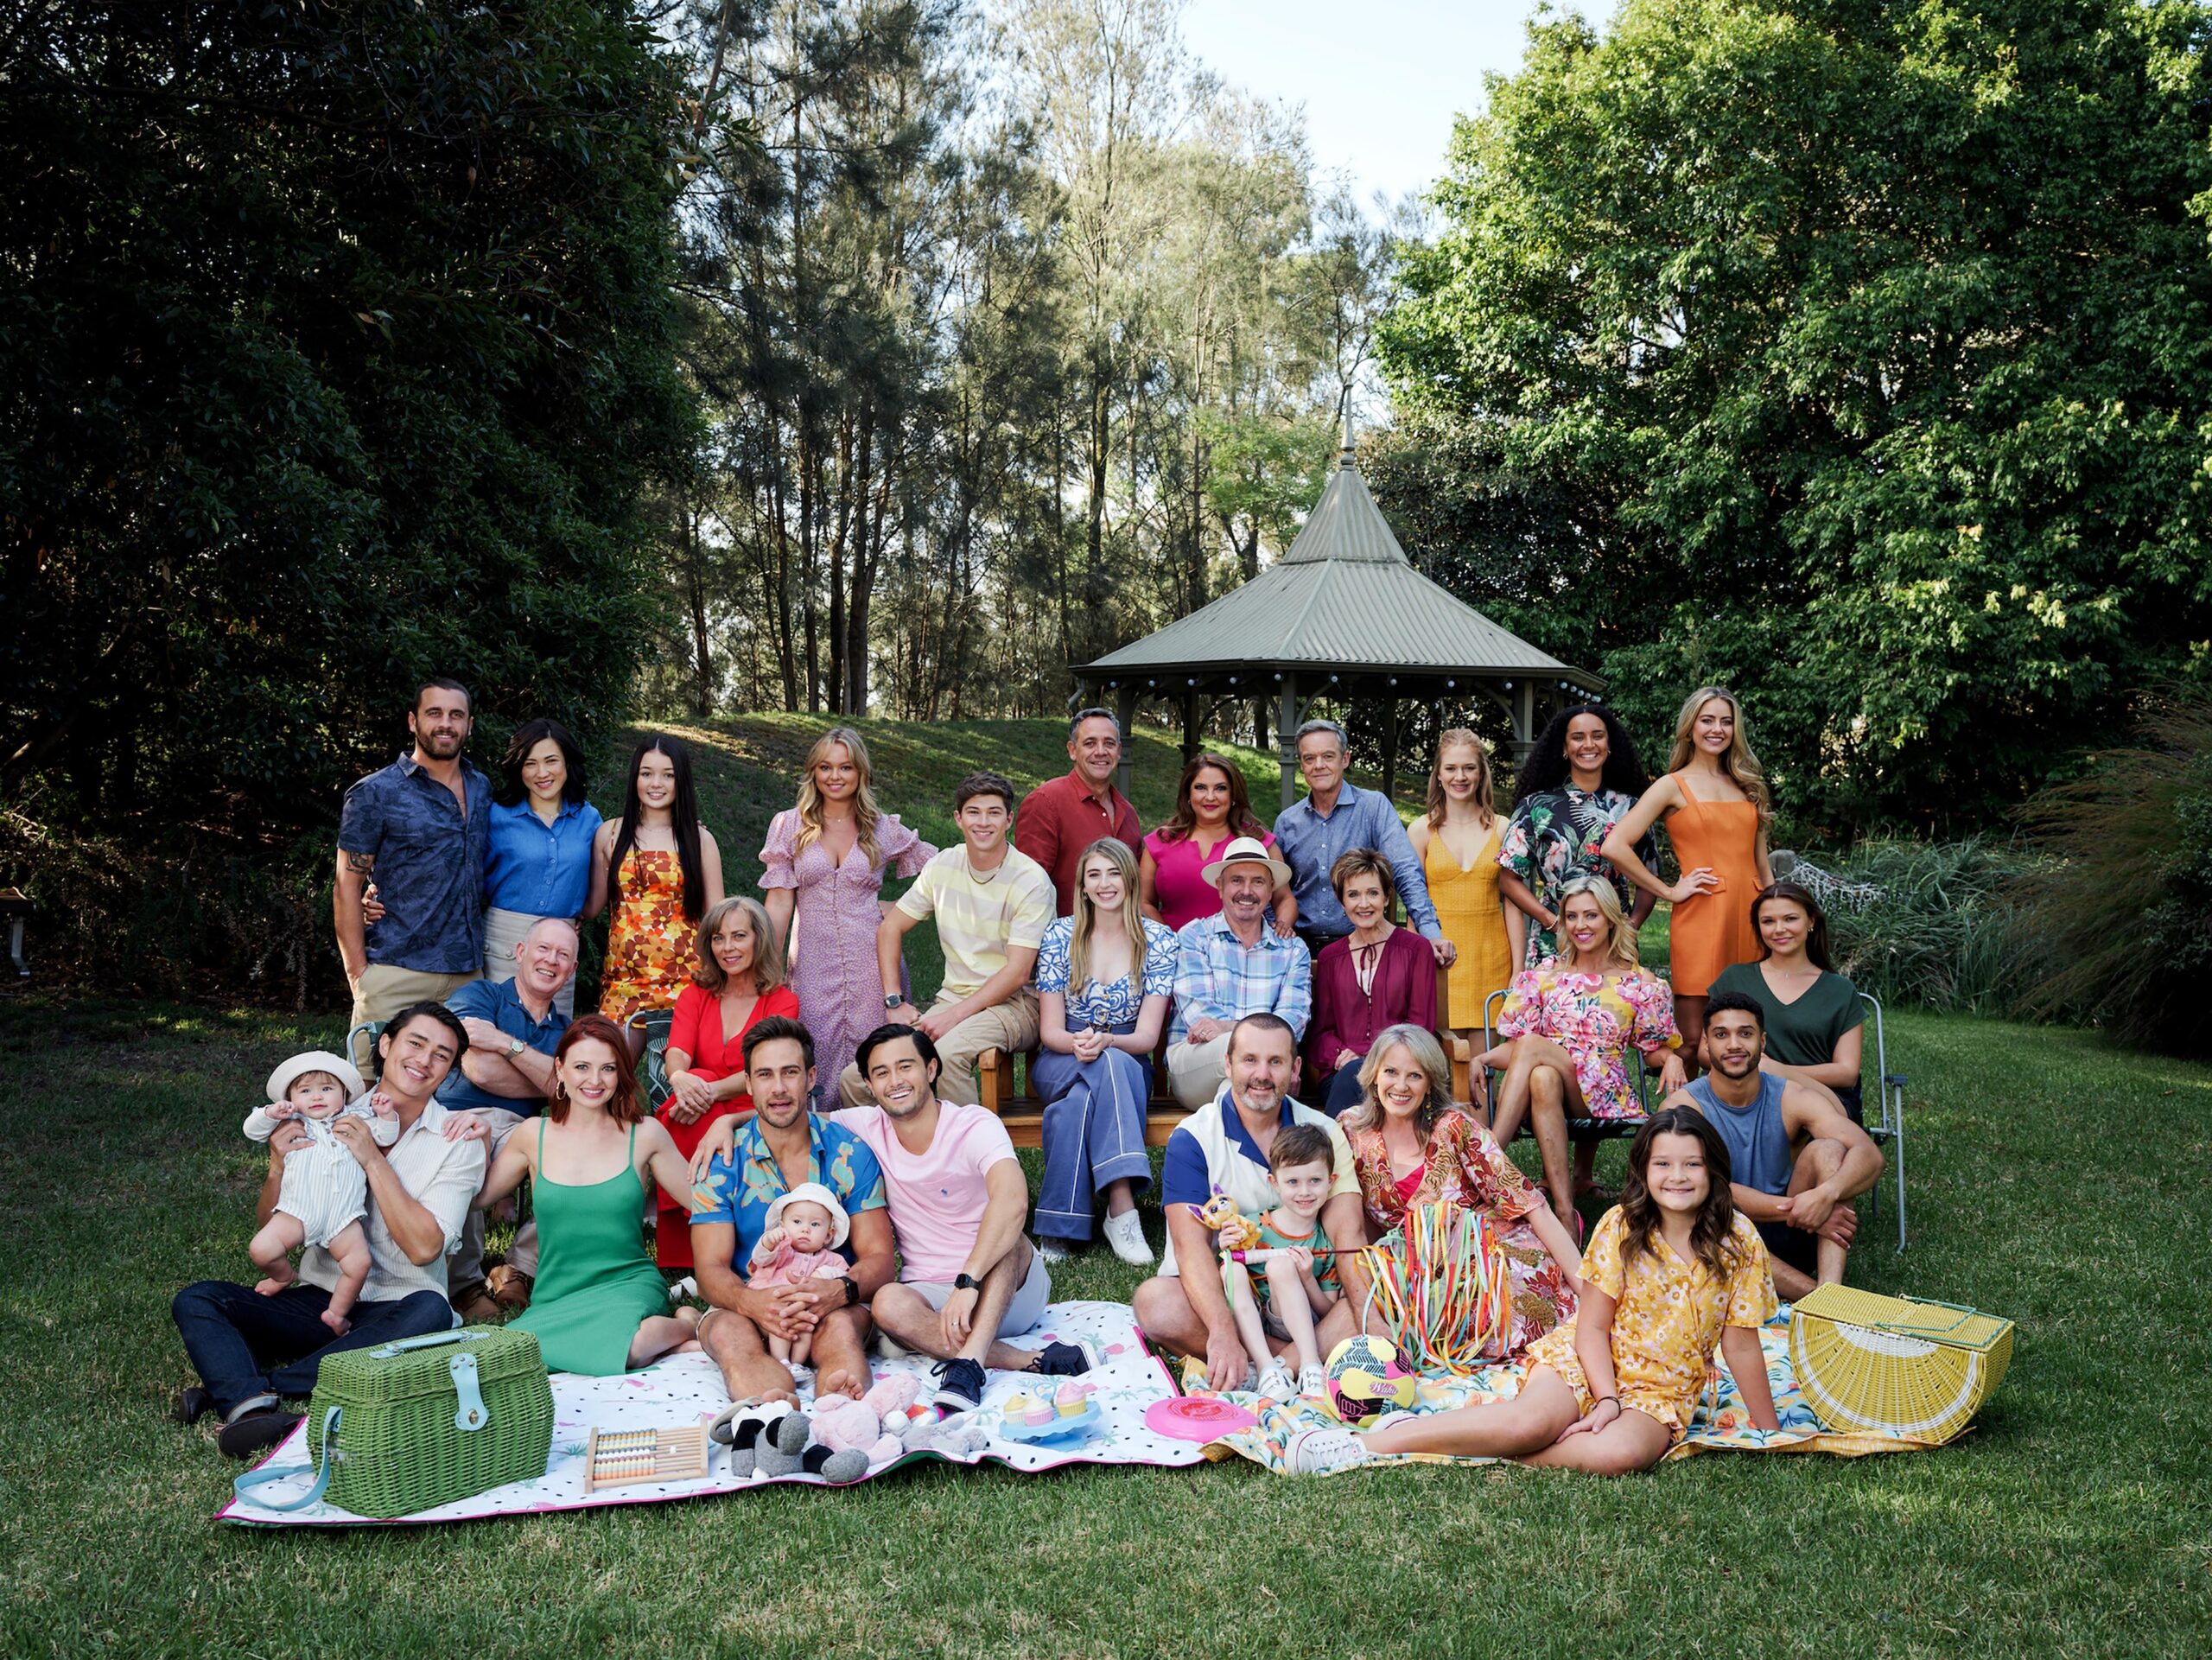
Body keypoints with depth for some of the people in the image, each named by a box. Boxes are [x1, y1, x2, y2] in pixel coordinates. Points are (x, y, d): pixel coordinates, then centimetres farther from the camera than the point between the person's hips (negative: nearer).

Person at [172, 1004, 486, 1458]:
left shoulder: (459, 1143, -2)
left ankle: (239, 1386, -31)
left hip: (394, 1310, -3)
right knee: (195, 1301, -15)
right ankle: (253, 1406, -42)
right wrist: (278, 1170, -11)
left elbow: (424, 1247, -14)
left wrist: (373, 1160, -17)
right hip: (317, 1299, 3)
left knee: (431, 1312, -36)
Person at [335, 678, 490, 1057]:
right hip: (396, 975, -4)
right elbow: (347, 887, -1)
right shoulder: (376, 794, 0)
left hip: (468, 972, 4)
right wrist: (359, 975, -7)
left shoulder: (482, 789, 14)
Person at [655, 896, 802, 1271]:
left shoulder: (782, 1001, 6)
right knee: (680, 1109, -34)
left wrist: (710, 1091, -32)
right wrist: (680, 1078, -31)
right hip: (698, 1118, 3)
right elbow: (677, 1053, -5)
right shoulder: (695, 996, 16)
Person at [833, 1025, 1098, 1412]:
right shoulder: (867, 1127, 1)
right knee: (888, 1304, -32)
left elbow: (1012, 1200, -34)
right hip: (931, 1295, 3)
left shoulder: (975, 1126, -15)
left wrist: (967, 1282, -44)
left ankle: (969, 1363, -48)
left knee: (1006, 1240, -35)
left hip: (1011, 1289, -3)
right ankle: (1034, 1362, -34)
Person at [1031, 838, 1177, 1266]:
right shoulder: (1060, 935, 1)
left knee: (1082, 1099, -37)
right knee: (1109, 1068, -37)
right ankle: (1122, 1207, -44)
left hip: (1127, 1063, 0)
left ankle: (1058, 1228, -36)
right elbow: (1050, 1031, -1)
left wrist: (1105, 1041, -30)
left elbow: (1147, 1035, -7)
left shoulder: (1157, 940, 0)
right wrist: (1077, 1043, -26)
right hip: (1060, 1063, 0)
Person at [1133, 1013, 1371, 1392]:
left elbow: (1347, 1233, -7)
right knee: (1155, 1302, -33)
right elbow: (1190, 1244, -17)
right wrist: (1222, 1332, -34)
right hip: (1218, 1296, -2)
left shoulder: (1324, 1134, 4)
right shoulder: (1193, 1139, -5)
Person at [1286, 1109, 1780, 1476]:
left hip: (1661, 1393, 1)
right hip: (1584, 1359, -1)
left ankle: (1482, 1448, -23)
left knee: (1622, 1452, -37)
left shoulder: (1738, 1241, -5)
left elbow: (1741, 1345, 2)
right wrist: (1606, 1399, -19)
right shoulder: (1620, 1227, -6)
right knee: (1531, 1419, -34)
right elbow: (1592, 1326, -5)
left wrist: (1770, 1433, 4)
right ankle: (1369, 1442, -27)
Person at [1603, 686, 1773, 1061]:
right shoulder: (1673, 786, 1)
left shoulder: (1746, 786, 17)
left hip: (1749, 917, 5)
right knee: (1694, 1041, -3)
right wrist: (1669, 891, -7)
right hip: (1700, 919, -5)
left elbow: (1760, 863, 21)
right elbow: (1615, 846, -9)